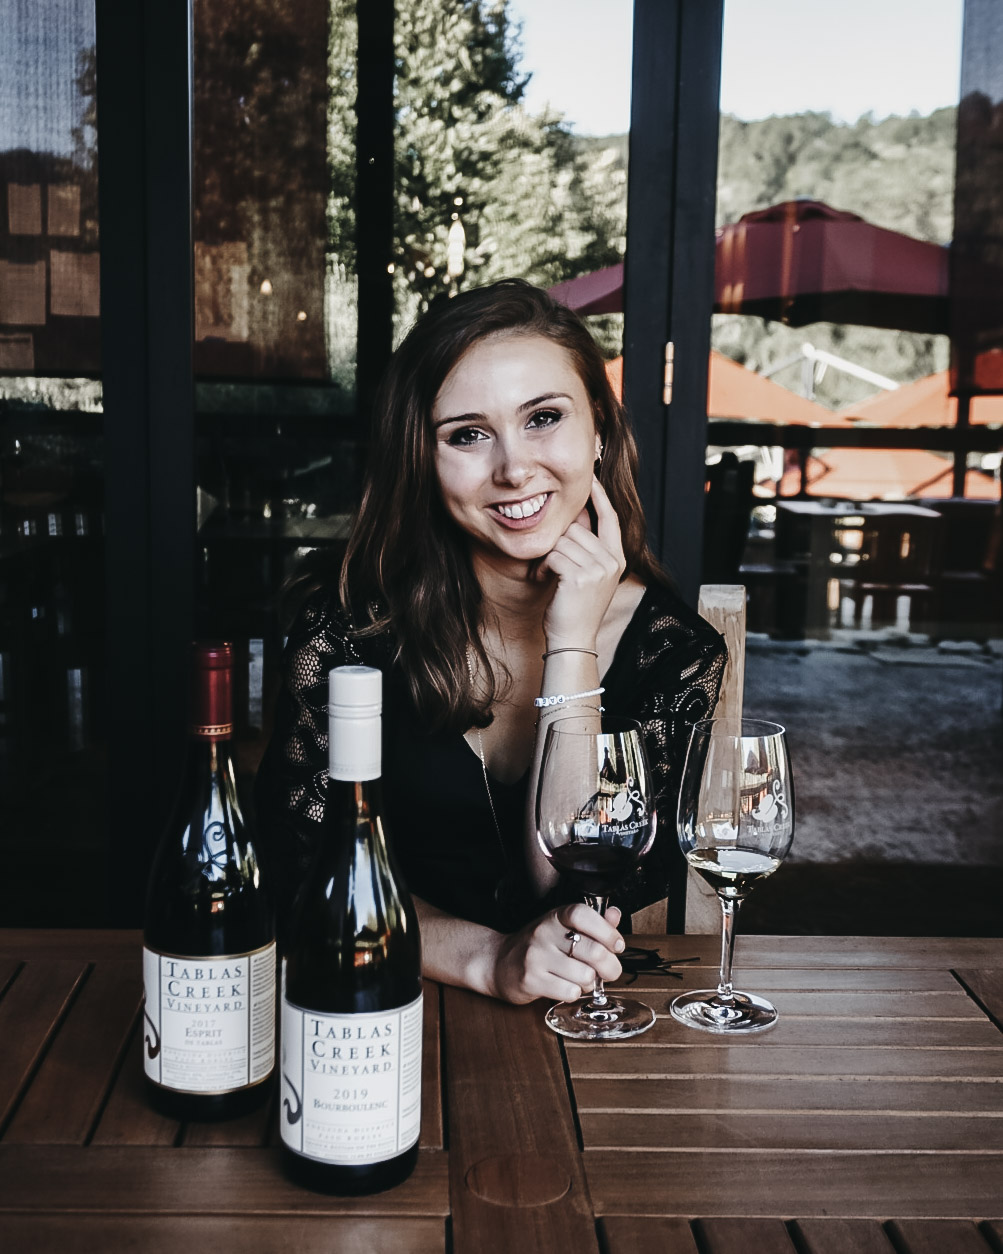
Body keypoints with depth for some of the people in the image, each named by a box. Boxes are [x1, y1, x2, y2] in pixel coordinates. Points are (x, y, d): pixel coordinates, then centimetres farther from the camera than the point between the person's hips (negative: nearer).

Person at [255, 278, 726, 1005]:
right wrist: (489, 960, -22)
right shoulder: (347, 629, -8)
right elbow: (306, 871, -9)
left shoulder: (674, 651, -6)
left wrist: (571, 644, -18)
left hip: (587, 1025, 0)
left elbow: (570, 887, -14)